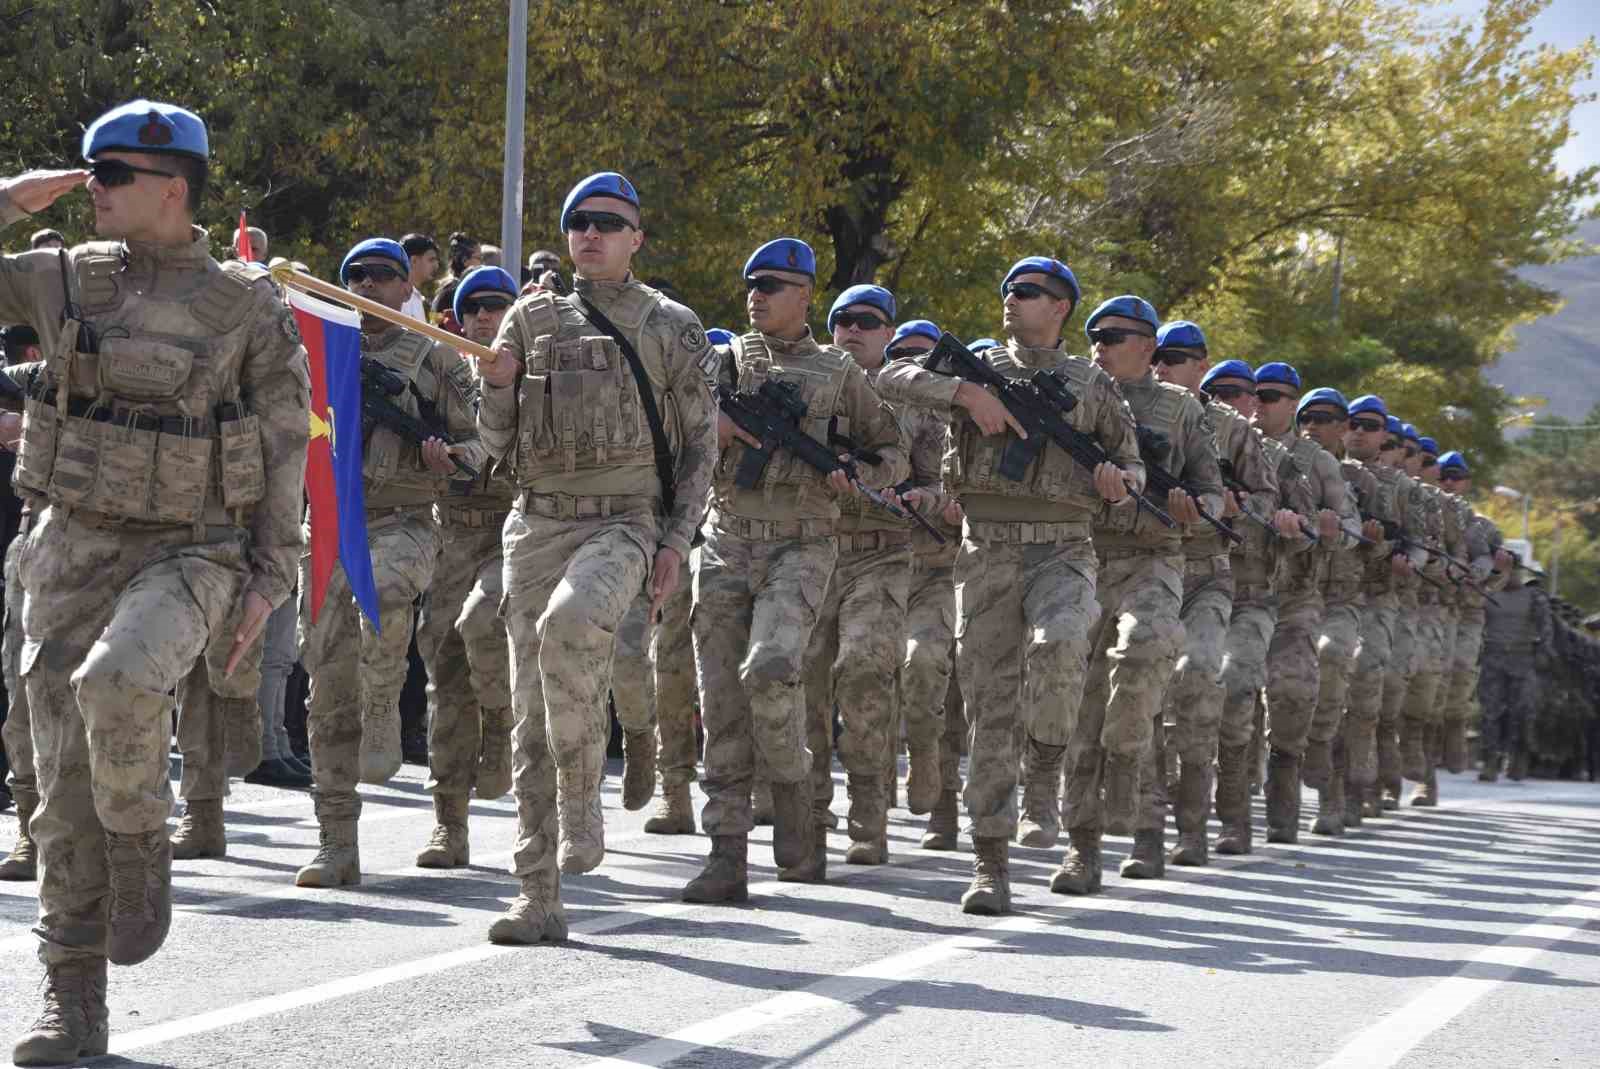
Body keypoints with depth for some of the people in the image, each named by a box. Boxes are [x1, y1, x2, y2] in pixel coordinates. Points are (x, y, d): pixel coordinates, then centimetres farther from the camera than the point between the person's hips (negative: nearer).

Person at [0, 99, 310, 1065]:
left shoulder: (250, 307, -3)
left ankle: (142, 851, -7)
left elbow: (285, 456, 1)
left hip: (190, 553, -4)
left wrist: (270, 580, -3)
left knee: (119, 680, -35)